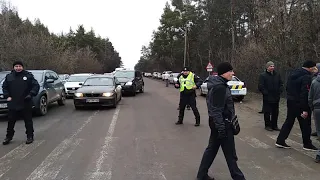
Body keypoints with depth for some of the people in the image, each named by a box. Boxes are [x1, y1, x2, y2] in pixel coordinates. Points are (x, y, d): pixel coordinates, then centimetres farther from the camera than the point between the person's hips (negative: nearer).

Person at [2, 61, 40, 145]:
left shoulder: (28, 75, -1)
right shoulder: (9, 76, 7)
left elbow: (36, 85, -3)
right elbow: (4, 87, 15)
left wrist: (31, 94, -16)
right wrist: (7, 96, 1)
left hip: (26, 104, -3)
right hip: (13, 104, 3)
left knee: (28, 121, 6)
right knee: (11, 121, 11)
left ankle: (30, 136, 17)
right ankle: (8, 137, 26)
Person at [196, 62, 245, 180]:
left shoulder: (219, 85, 10)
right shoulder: (219, 87, -22)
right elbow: (217, 110, -24)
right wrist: (221, 128, -24)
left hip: (218, 122, 10)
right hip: (221, 123, -10)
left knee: (212, 149, 17)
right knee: (230, 154, 4)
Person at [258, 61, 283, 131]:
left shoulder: (277, 75, 9)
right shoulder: (263, 75, -6)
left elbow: (281, 84, 16)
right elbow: (260, 86, -10)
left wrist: (280, 91, 2)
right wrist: (266, 93, -16)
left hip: (276, 97, 5)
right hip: (267, 98, -5)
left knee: (275, 112, 12)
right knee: (267, 112, 3)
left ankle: (274, 125, 23)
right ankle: (267, 125, 15)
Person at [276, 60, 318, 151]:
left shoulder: (292, 74, 9)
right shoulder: (306, 77, -17)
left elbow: (288, 89, 16)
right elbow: (305, 94, -22)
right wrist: (305, 109, -21)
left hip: (291, 102, 8)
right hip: (300, 104, -7)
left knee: (289, 122, 14)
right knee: (305, 125, 7)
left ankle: (280, 141, 13)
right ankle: (307, 144, 19)